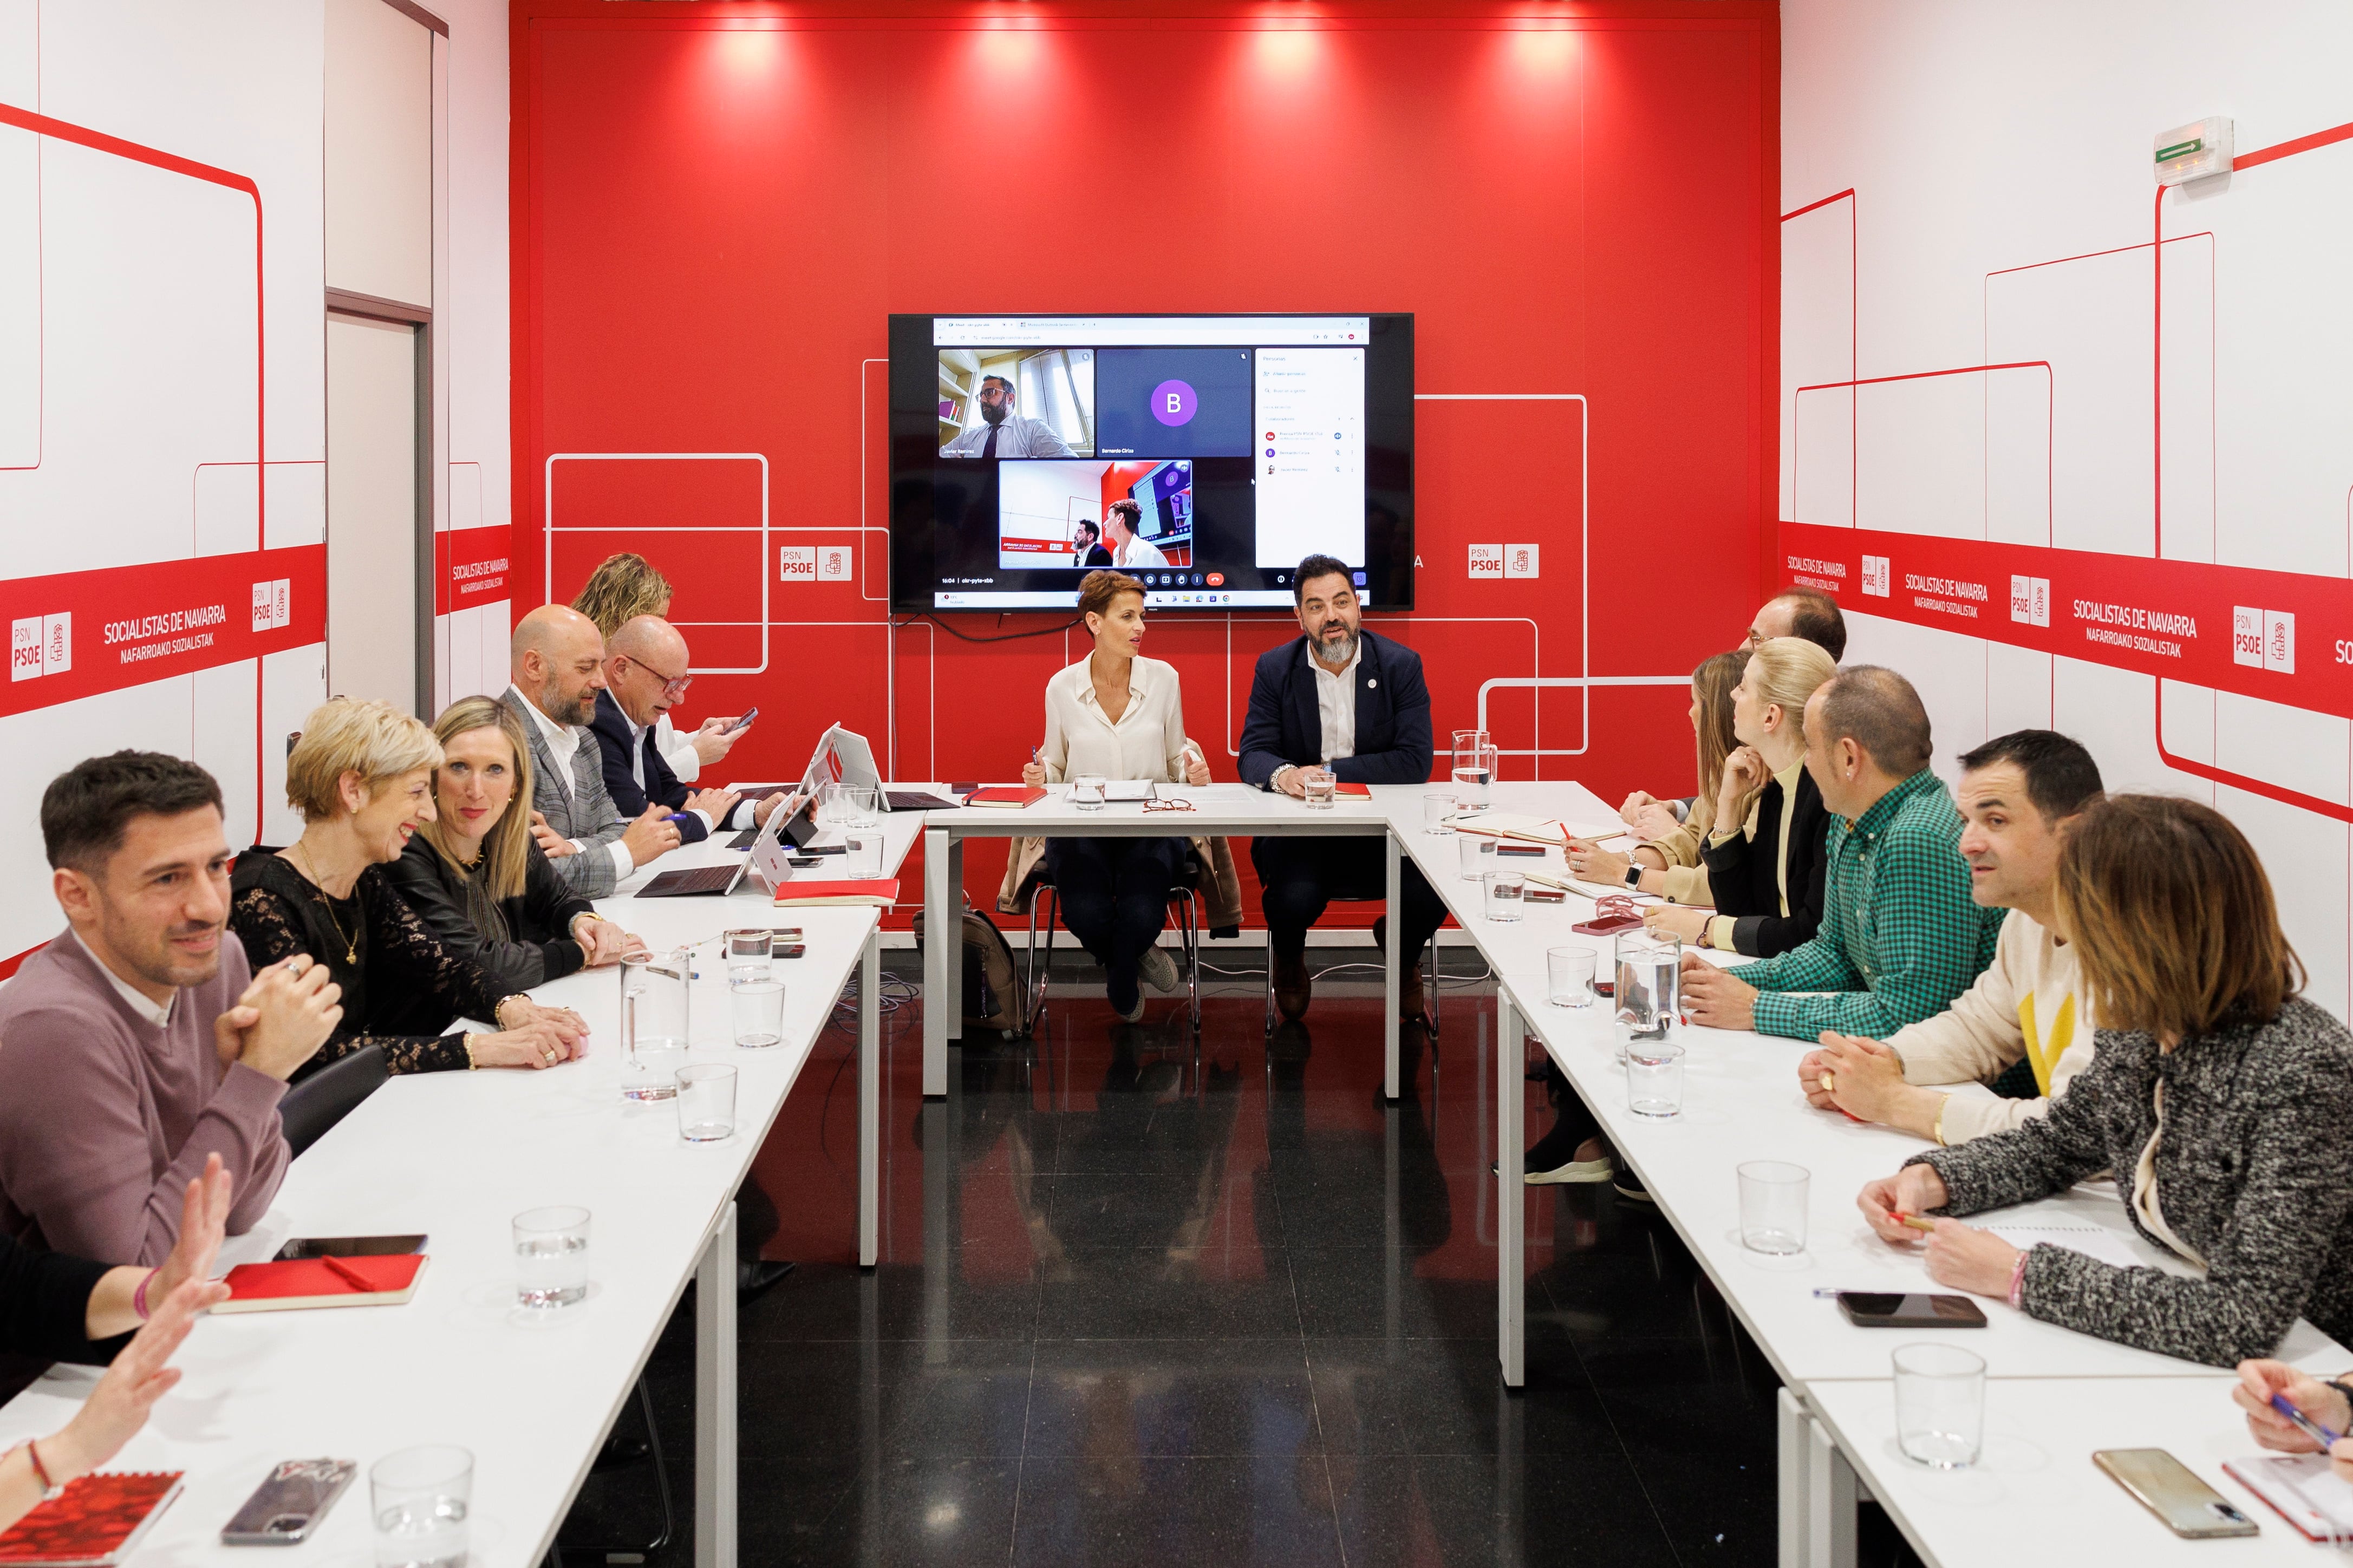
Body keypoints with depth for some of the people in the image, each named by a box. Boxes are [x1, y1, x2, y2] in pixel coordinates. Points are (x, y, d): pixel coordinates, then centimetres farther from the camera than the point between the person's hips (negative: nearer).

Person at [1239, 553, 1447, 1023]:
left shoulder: (1401, 665, -1)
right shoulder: (1274, 668, 3)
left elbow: (1415, 762, -10)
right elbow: (1253, 755, -5)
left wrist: (1329, 769, -17)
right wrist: (1282, 773, -30)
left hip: (1385, 828, 0)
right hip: (1300, 831, 0)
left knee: (1431, 896, -27)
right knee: (1294, 898, -31)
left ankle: (1403, 955, 15)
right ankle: (1288, 957, 11)